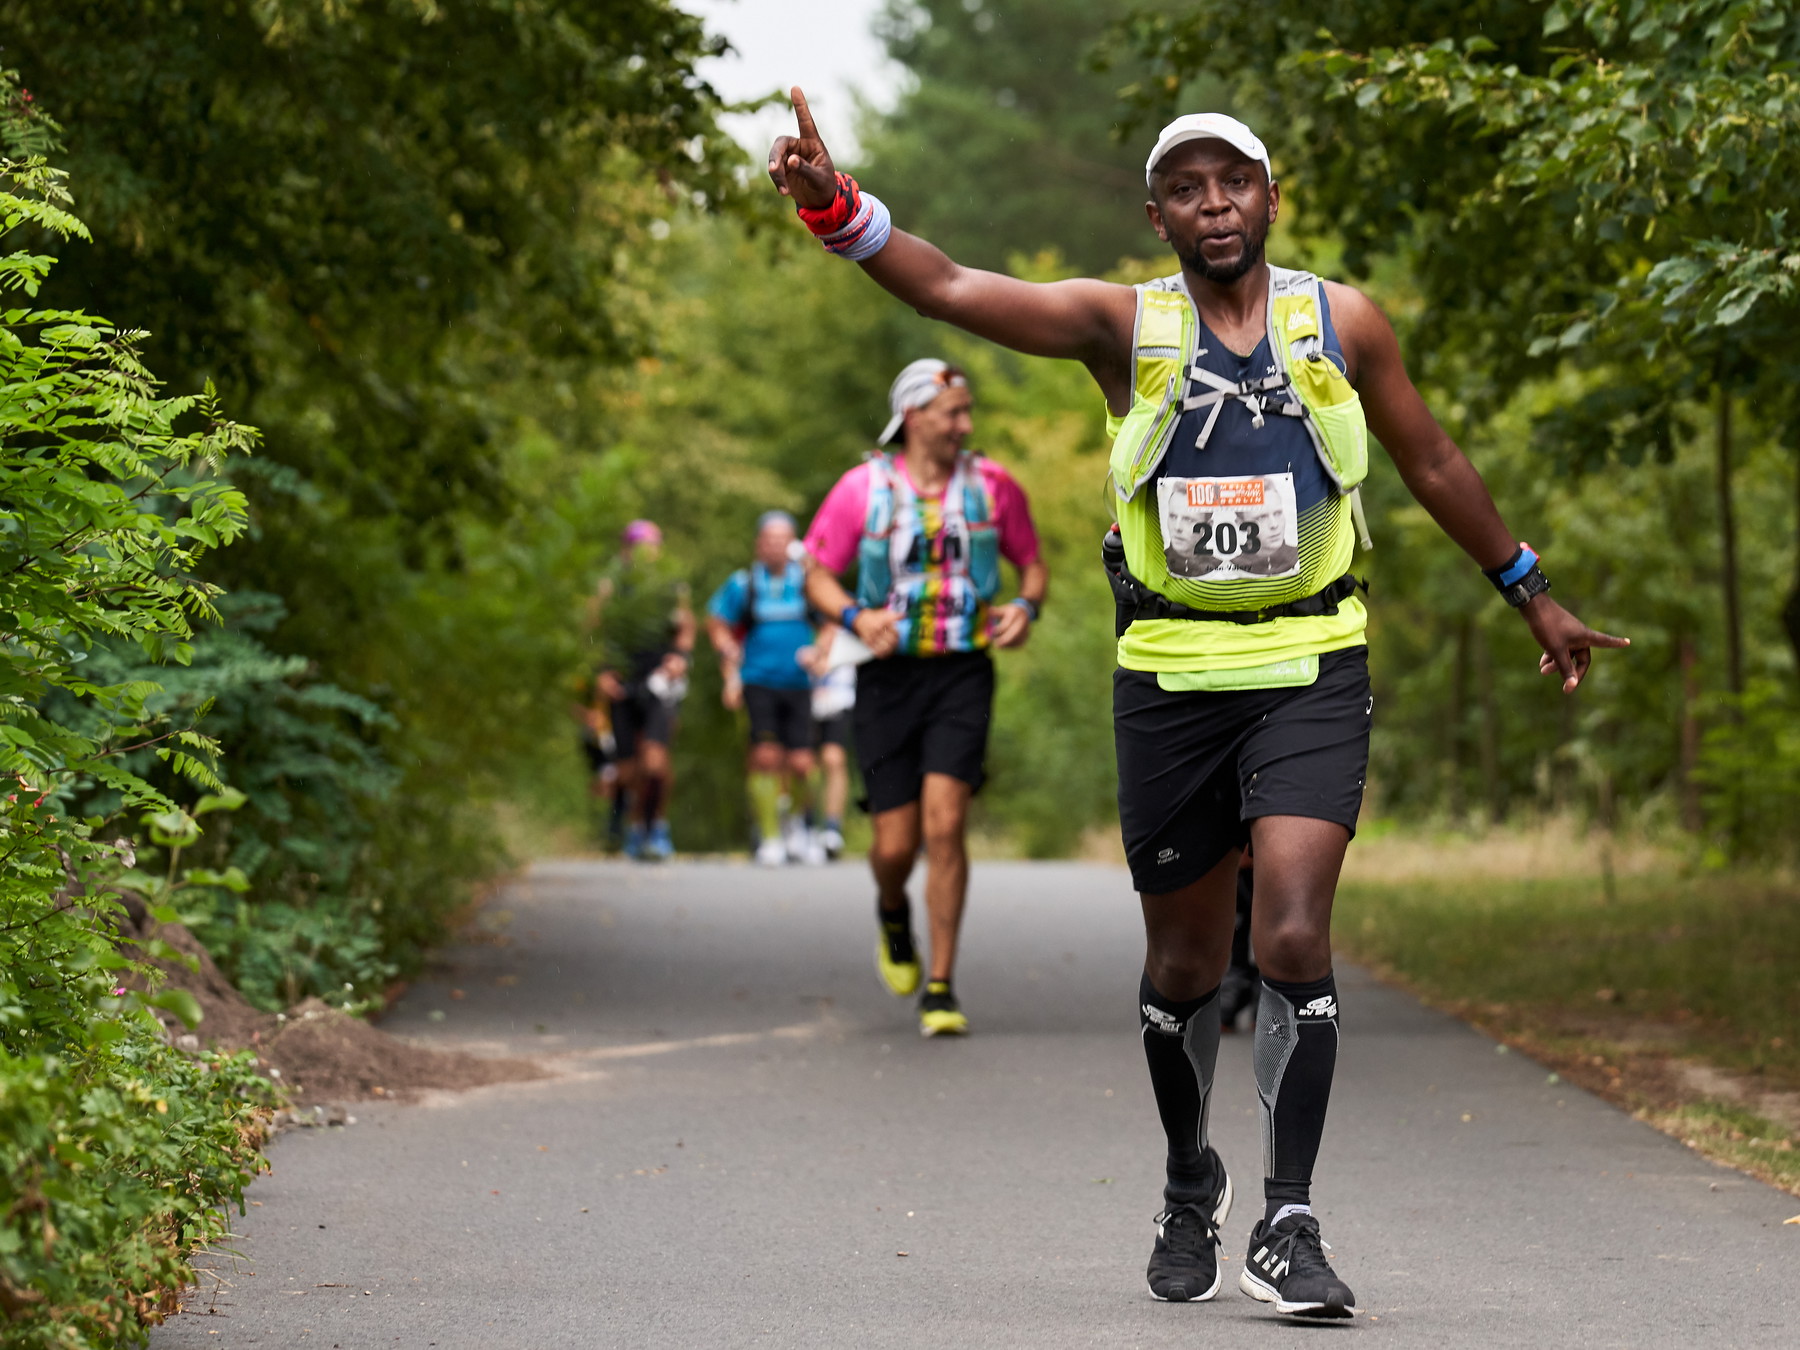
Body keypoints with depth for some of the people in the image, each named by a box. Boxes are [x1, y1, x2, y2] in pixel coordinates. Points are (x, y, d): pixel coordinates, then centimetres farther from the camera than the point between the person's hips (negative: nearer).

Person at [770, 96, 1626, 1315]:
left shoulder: (1341, 323, 3)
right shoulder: (1124, 326, 0)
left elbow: (1435, 465, 16)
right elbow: (951, 290, -13)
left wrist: (1532, 595, 23)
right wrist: (834, 206, -28)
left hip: (1311, 672, -1)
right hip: (1170, 677, 1)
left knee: (1294, 940, -16)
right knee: (1184, 962, 10)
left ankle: (1289, 1225, -10)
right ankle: (1190, 1187, 34)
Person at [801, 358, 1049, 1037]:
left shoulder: (992, 485, 2)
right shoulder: (862, 488, -2)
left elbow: (1033, 563, 15)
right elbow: (817, 574, 5)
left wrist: (1026, 607, -7)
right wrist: (856, 616, -14)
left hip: (962, 675, 0)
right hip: (889, 676, 0)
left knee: (945, 823, -15)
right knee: (896, 843, 0)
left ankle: (941, 989, -7)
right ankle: (892, 913, 39)